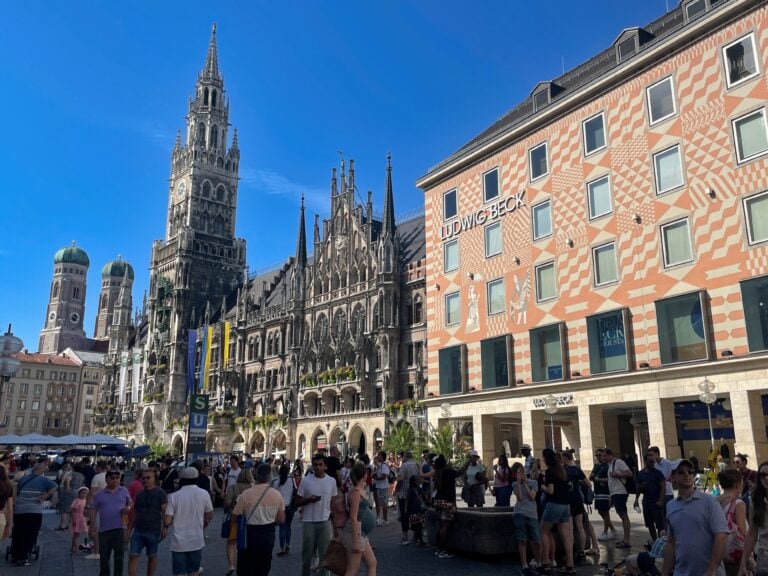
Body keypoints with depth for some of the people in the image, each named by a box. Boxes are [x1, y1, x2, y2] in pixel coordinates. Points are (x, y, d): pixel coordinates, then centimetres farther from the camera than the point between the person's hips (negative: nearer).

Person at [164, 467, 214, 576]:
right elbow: (209, 515, 5)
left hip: (179, 542, -1)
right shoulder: (203, 494, -6)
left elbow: (167, 521, -11)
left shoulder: (173, 496, -10)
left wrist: (166, 526, 12)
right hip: (197, 541, 1)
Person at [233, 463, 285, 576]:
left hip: (250, 534, -3)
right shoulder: (277, 495, -6)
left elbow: (235, 516, -9)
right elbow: (281, 520, -1)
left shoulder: (246, 494, -15)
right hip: (268, 536, 3)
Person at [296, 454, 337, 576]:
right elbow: (297, 502, -3)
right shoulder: (306, 480, -6)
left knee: (325, 552, 6)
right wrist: (309, 499, -20)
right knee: (307, 552, 11)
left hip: (325, 521, 1)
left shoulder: (332, 481, 0)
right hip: (309, 522, -1)